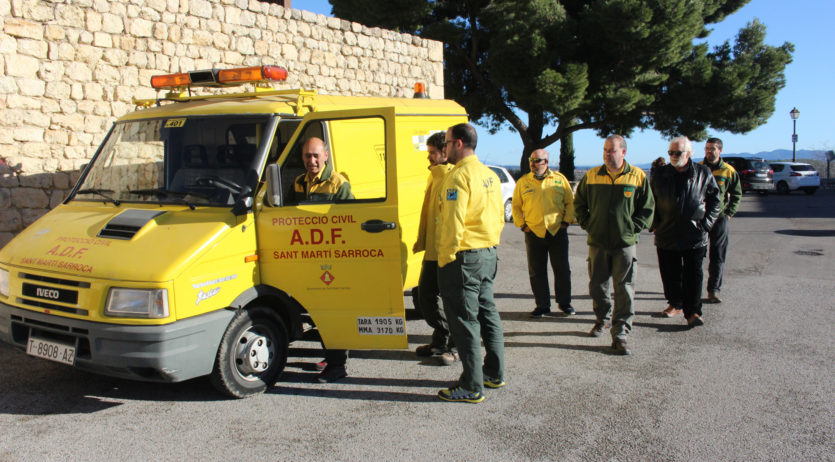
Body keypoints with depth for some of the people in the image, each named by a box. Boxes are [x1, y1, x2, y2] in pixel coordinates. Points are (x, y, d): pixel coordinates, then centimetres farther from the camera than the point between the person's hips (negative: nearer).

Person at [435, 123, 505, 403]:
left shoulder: (459, 176, -17)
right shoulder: (489, 175, 12)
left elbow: (453, 223, -21)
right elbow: (499, 217, 17)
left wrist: (445, 259, -14)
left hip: (465, 257, -10)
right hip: (489, 254, 10)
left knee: (465, 321, -3)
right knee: (487, 313, 18)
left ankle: (471, 387, 3)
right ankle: (495, 373, 29)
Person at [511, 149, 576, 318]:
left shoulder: (559, 179, 4)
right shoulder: (523, 181, 6)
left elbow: (570, 202, 10)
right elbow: (516, 206, 11)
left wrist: (566, 221, 0)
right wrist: (522, 225, 1)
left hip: (557, 232, 0)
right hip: (533, 233, 0)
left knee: (562, 270, 6)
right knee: (537, 272, 4)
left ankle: (565, 302, 21)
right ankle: (542, 305, 15)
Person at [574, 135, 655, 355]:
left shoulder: (638, 177, -1)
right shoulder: (591, 176, 4)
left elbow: (647, 209, 5)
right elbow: (579, 204, 16)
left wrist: (632, 228, -4)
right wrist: (588, 225, 5)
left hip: (625, 243, -2)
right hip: (598, 242, 2)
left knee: (624, 289, -3)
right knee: (597, 285, 12)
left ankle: (620, 334, 2)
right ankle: (602, 319, 36)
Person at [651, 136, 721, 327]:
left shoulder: (703, 173, 1)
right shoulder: (661, 175, 5)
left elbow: (715, 199, 9)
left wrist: (706, 223, 1)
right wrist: (656, 224, 4)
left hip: (695, 236, -2)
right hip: (667, 236, 2)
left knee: (694, 274, -2)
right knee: (670, 274, 9)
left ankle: (693, 311, 2)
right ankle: (675, 303, 27)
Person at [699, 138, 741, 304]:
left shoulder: (729, 171, 3)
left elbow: (737, 195, 11)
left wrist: (729, 213, -1)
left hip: (719, 218, 0)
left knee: (718, 256, 2)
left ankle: (714, 290, 7)